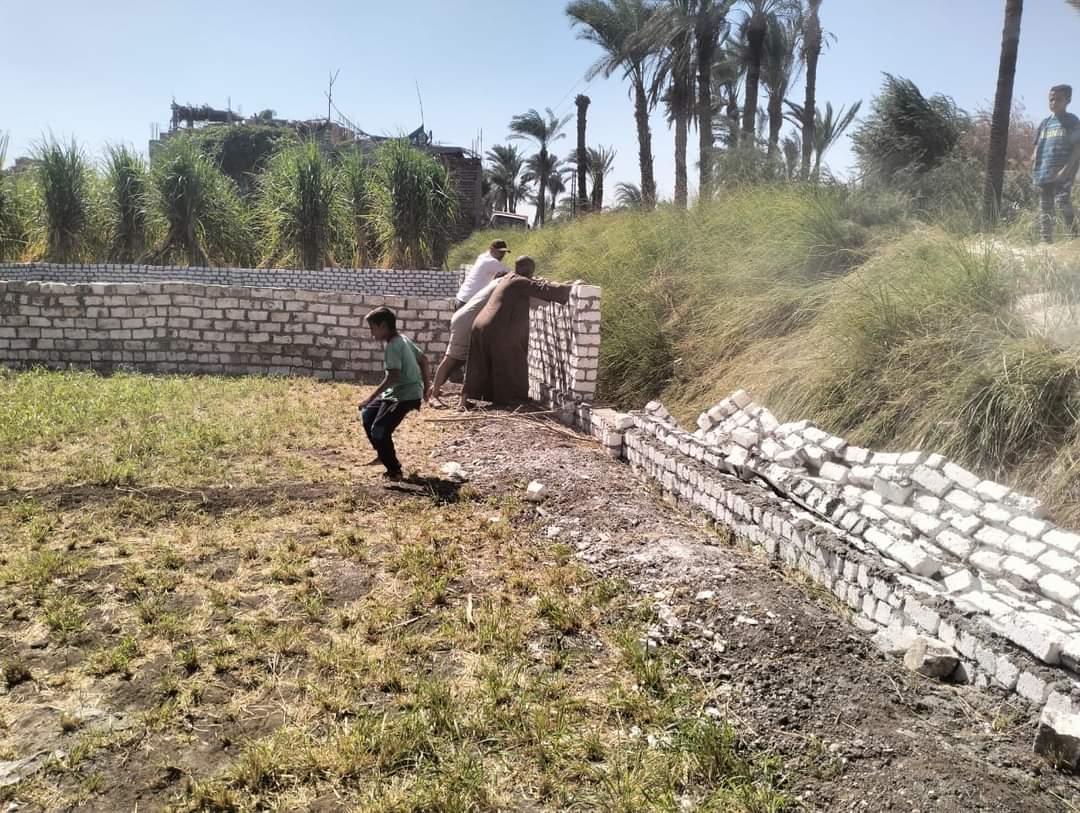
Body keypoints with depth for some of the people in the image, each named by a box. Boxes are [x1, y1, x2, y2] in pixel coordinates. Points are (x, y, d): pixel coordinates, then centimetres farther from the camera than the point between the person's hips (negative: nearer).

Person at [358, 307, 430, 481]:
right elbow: (423, 361, 17)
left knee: (378, 431, -12)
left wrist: (371, 397, -27)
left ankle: (394, 470, 1)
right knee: (367, 414, 18)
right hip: (395, 392, 11)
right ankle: (384, 455, 30)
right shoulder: (403, 339, 11)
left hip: (404, 396, -11)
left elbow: (393, 376, -29)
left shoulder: (392, 347, -19)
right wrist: (426, 387, 25)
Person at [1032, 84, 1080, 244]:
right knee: (1045, 207, 6)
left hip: (1062, 172, -5)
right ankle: (1046, 241, 13)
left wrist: (1066, 169, -18)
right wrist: (1034, 170, 4)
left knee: (1063, 202, -20)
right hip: (1044, 172, 5)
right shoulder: (1045, 122, 16)